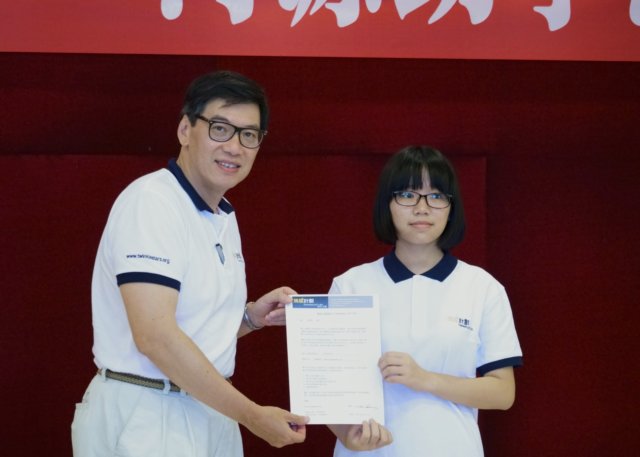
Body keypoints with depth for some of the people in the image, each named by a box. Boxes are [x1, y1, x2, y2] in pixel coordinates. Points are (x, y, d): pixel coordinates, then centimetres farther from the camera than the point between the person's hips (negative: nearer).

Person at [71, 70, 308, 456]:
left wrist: (250, 317, 1)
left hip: (210, 412, 9)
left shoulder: (223, 218, 12)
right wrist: (252, 416, -21)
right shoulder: (151, 202, -15)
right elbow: (155, 336, -25)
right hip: (144, 415, -8)